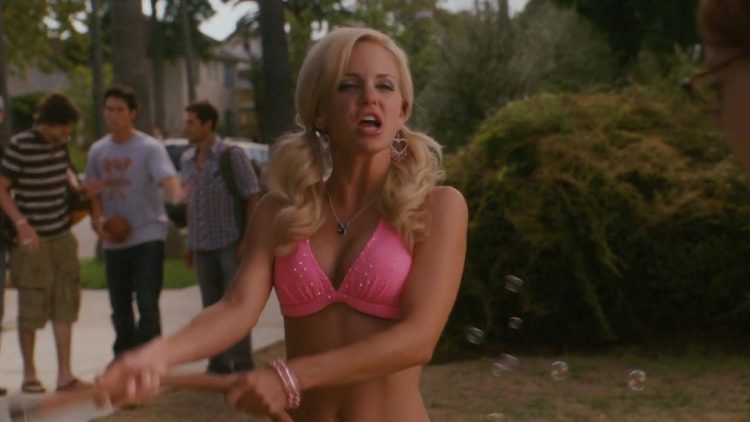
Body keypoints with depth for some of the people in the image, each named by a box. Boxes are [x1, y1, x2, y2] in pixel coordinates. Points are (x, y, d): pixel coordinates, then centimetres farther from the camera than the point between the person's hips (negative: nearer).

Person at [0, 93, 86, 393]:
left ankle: (64, 374, 10)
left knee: (65, 306, 5)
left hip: (62, 236, 6)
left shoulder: (61, 144, 5)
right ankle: (29, 374, 16)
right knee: (32, 308, 2)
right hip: (32, 239, -6)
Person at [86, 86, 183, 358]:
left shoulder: (150, 148, -7)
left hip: (148, 236, -5)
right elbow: (94, 192, 16)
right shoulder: (98, 151, 10)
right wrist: (97, 220, -3)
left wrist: (177, 196, -46)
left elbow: (167, 177, -23)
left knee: (147, 304, -11)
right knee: (120, 305, 15)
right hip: (113, 240, 5)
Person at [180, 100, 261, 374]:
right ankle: (218, 364, 19)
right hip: (203, 246, 5)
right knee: (211, 306, 10)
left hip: (230, 243, -5)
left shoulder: (232, 156, -6)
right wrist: (190, 244, 14)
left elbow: (252, 197, -7)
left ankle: (242, 364, 5)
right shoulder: (186, 160, 10)